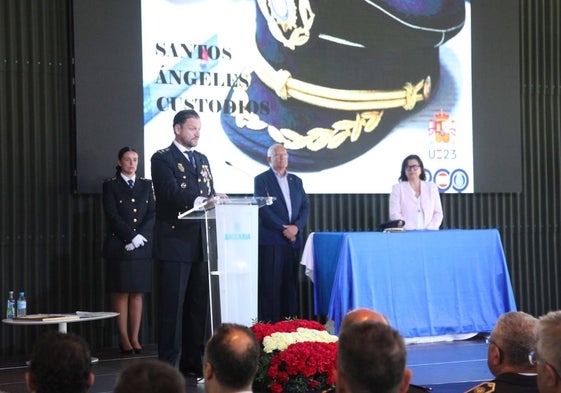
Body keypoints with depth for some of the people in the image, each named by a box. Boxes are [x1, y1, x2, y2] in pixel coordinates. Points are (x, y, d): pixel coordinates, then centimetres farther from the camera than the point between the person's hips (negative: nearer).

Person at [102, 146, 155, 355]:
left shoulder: (146, 185, 13)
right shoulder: (111, 185, 3)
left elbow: (152, 213, 7)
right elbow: (112, 216, -6)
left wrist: (141, 236, -8)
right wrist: (132, 236, -13)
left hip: (142, 247, 3)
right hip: (119, 246, -3)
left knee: (137, 293, 2)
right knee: (121, 293, -2)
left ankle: (135, 338, 5)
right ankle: (124, 338, 1)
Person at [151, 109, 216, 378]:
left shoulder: (202, 160, 19)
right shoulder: (162, 158, -4)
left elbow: (210, 194, 17)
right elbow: (171, 192, -19)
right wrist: (199, 200, -34)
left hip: (199, 244, 7)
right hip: (175, 242, -7)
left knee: (198, 304, 9)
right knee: (173, 305, -6)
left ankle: (193, 362, 16)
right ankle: (168, 365, -2)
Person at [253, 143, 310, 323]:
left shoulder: (296, 181, 18)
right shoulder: (261, 180, 2)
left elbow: (305, 207, 12)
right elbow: (263, 209, -7)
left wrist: (296, 226, -6)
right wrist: (283, 229, -12)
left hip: (293, 240, 5)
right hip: (271, 240, -5)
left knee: (291, 284, 3)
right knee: (271, 285, -7)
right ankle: (269, 326, -6)